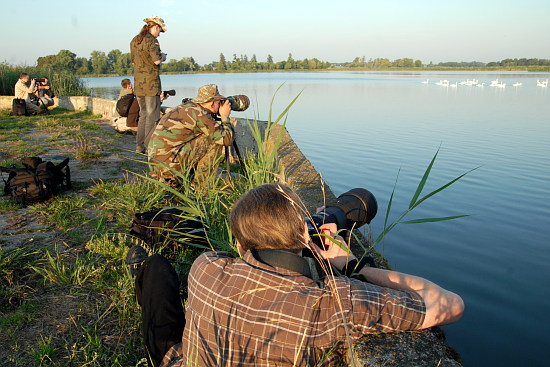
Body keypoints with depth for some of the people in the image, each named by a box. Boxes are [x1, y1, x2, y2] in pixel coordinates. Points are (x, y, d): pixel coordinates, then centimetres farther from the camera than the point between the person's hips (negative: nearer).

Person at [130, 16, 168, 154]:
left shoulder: (134, 41, 15)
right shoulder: (151, 40, -10)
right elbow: (156, 60, -19)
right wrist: (163, 57, 2)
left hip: (138, 82, 8)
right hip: (151, 82, -8)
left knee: (143, 113, 15)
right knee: (153, 115, -3)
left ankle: (139, 145, 15)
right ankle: (149, 146, -3)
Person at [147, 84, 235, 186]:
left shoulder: (183, 108, 16)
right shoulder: (199, 113, -10)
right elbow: (227, 139, -10)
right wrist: (225, 117, 6)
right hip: (169, 165, -9)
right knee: (214, 141, -5)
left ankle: (168, 181, 17)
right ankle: (201, 185, 1)